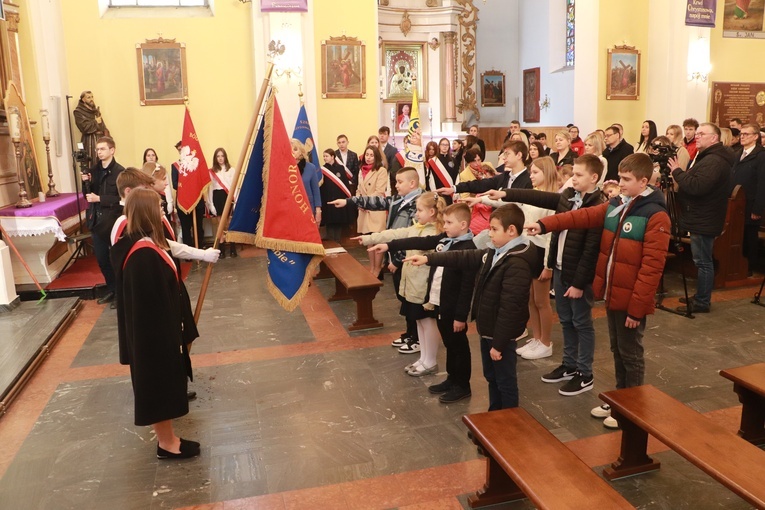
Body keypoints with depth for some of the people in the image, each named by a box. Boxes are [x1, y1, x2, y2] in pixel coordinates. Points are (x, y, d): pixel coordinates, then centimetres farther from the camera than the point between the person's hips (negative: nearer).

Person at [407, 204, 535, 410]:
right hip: (487, 329, 10)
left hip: (501, 335, -10)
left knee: (505, 382, 7)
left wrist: (498, 343, -24)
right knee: (491, 377, 23)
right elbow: (465, 258, 10)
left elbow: (509, 308, -27)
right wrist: (428, 258, 5)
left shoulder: (517, 264, -26)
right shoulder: (494, 253, 5)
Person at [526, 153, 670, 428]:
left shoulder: (656, 216, -19)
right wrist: (544, 225, -10)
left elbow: (651, 268, -21)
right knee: (617, 351, 20)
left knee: (630, 354, 8)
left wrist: (637, 307, -20)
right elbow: (582, 216, 2)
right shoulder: (615, 205, 6)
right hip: (612, 294, 7)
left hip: (631, 300, -7)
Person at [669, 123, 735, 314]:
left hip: (704, 220, -11)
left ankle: (702, 302, 3)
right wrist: (680, 174, 2)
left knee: (703, 262, -4)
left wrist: (677, 171, -20)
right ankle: (701, 296, 27)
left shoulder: (714, 161, -20)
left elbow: (697, 186, -32)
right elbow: (694, 182, 19)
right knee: (703, 261, 17)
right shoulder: (707, 157, 17)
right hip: (701, 218, 11)